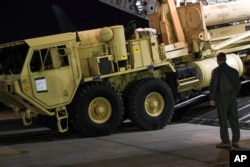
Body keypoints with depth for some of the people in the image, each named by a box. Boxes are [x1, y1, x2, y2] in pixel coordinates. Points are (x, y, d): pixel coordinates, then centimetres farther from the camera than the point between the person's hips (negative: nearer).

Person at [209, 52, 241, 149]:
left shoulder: (216, 71, -11)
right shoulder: (233, 70, 6)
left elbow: (213, 85, -14)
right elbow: (238, 85, 8)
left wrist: (212, 99, -7)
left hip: (221, 97, -5)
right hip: (232, 97, 5)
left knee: (223, 120, 1)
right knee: (234, 119, 8)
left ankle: (226, 142, 2)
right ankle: (235, 141, 10)